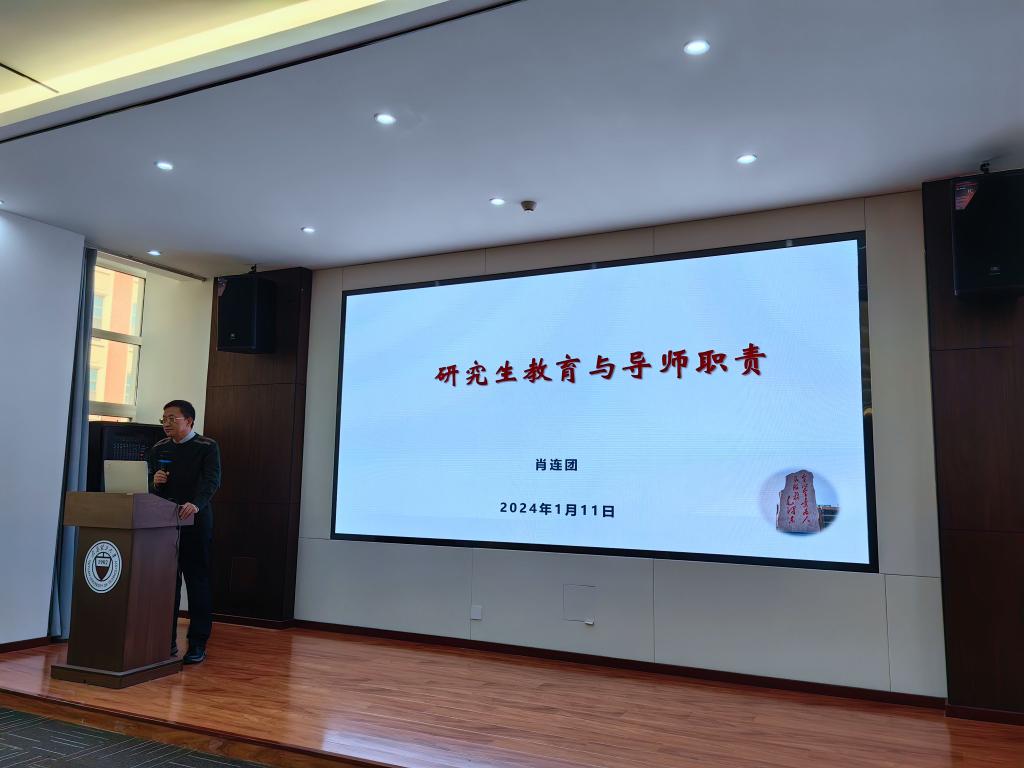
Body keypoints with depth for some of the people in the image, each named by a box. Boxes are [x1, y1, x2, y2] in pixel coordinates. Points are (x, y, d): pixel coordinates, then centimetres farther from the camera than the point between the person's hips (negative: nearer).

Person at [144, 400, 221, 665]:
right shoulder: (158, 449, 13)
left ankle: (197, 645, 8)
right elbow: (148, 486, 17)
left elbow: (212, 480, -16)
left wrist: (196, 504, -34)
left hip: (195, 525, -5)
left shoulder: (207, 447, -2)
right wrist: (154, 482, -7)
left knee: (197, 583, 1)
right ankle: (167, 642, 20)